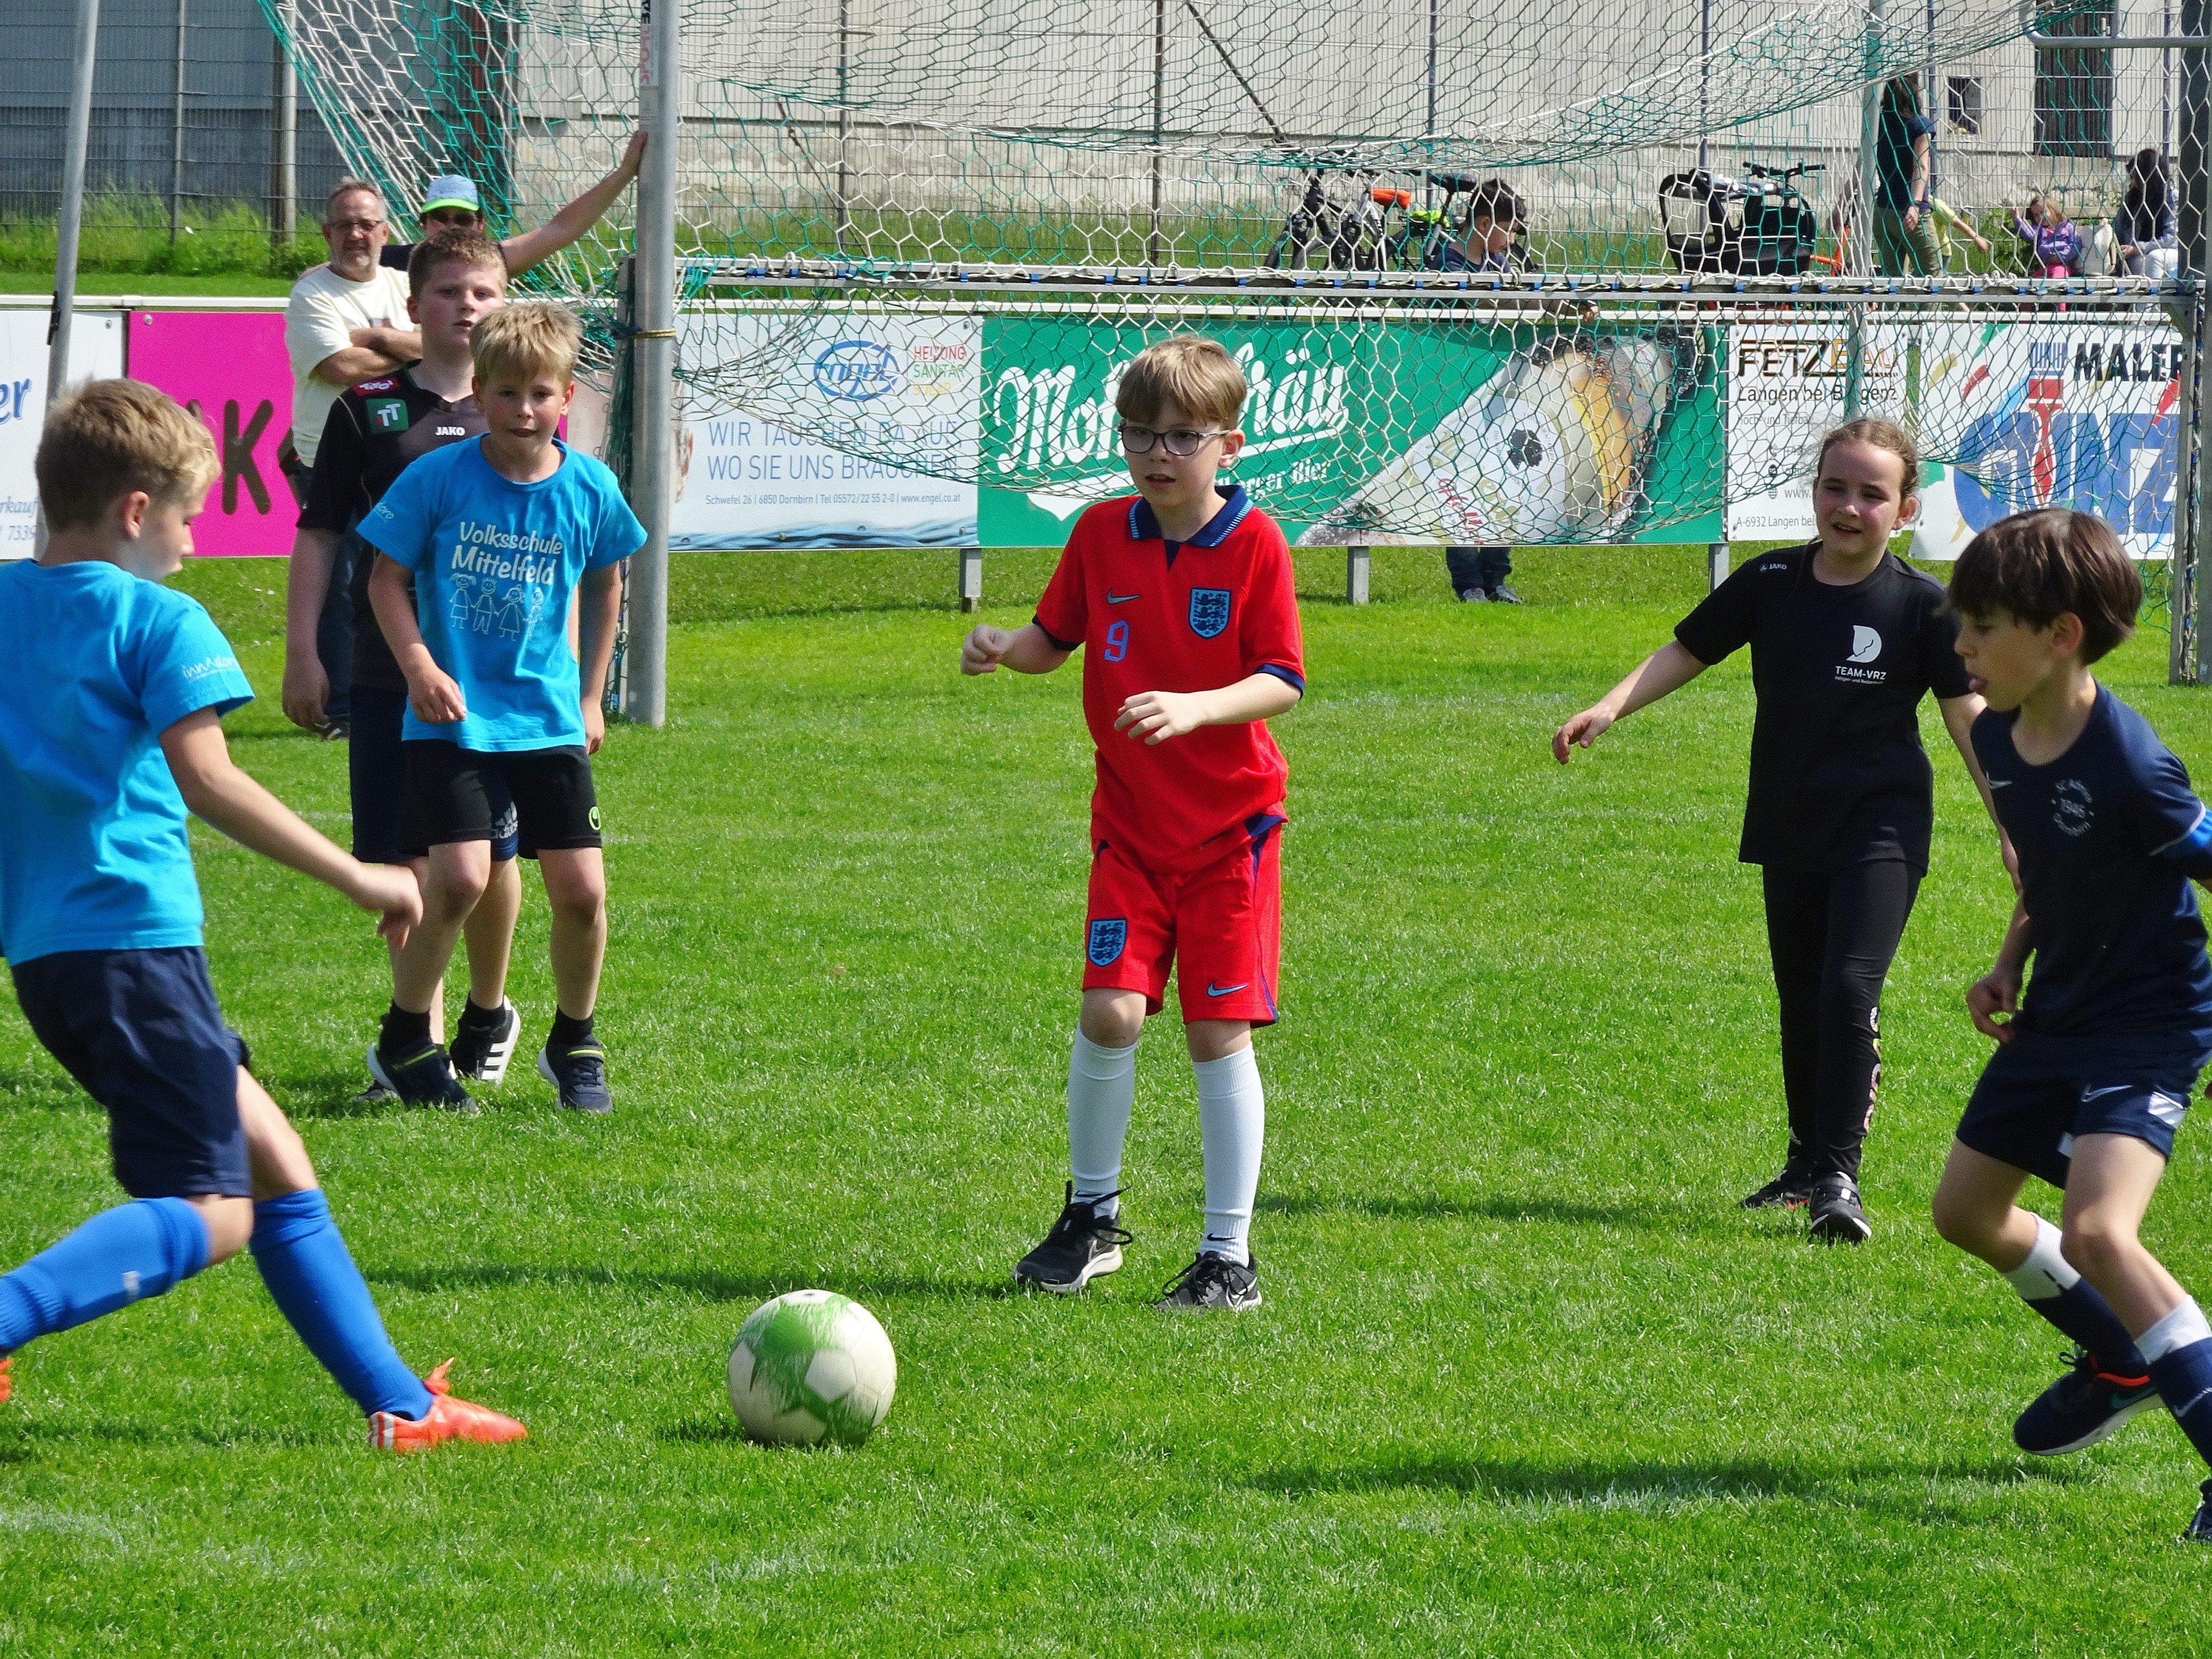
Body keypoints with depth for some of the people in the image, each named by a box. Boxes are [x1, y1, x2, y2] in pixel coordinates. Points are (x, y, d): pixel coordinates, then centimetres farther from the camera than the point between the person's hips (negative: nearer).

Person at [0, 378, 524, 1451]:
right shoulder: (158, 620, -8)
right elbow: (207, 779, -17)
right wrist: (356, 879, -14)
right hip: (135, 937, -9)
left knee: (271, 1156, 16)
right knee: (209, 1214, -9)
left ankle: (397, 1402, 16)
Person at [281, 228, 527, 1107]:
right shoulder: (369, 408, 2)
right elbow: (319, 534, 5)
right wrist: (301, 653, 0)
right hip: (388, 667, 0)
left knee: (488, 856, 5)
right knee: (404, 856, 1)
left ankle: (487, 1014, 28)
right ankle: (421, 1036, 10)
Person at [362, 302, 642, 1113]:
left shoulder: (589, 489, -1)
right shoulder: (439, 477, -9)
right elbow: (387, 578, -1)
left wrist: (591, 696, 17)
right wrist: (421, 669, -14)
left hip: (548, 719, 3)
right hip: (453, 716, -3)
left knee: (582, 891, -2)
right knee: (460, 878, -17)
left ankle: (574, 1044, 23)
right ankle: (403, 1040, 4)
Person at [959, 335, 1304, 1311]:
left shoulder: (1253, 545, -9)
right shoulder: (1102, 535, 2)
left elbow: (1281, 682, -12)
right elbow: (1058, 637, 14)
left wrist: (1194, 707, -29)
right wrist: (1005, 646, -8)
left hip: (1230, 827, -3)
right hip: (1131, 825, 3)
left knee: (1217, 1034, -2)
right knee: (1111, 1013, -9)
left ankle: (1229, 1257, 6)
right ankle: (1092, 1215, 12)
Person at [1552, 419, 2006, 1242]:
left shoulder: (1922, 606, -8)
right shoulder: (1770, 583, 0)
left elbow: (1968, 717, -6)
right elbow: (1684, 652, 5)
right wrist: (1608, 710, -10)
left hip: (1880, 832, -4)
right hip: (1789, 832, 4)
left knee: (1848, 990, -20)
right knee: (1801, 1004, 14)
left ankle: (1839, 1174, -16)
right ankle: (1808, 1160, 32)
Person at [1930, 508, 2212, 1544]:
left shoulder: (2127, 767, -28)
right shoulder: (2001, 741, -2)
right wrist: (2010, 963, 5)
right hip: (2058, 1014, 9)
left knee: (2095, 1230, -26)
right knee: (1965, 1208, 19)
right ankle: (2121, 1362, 41)